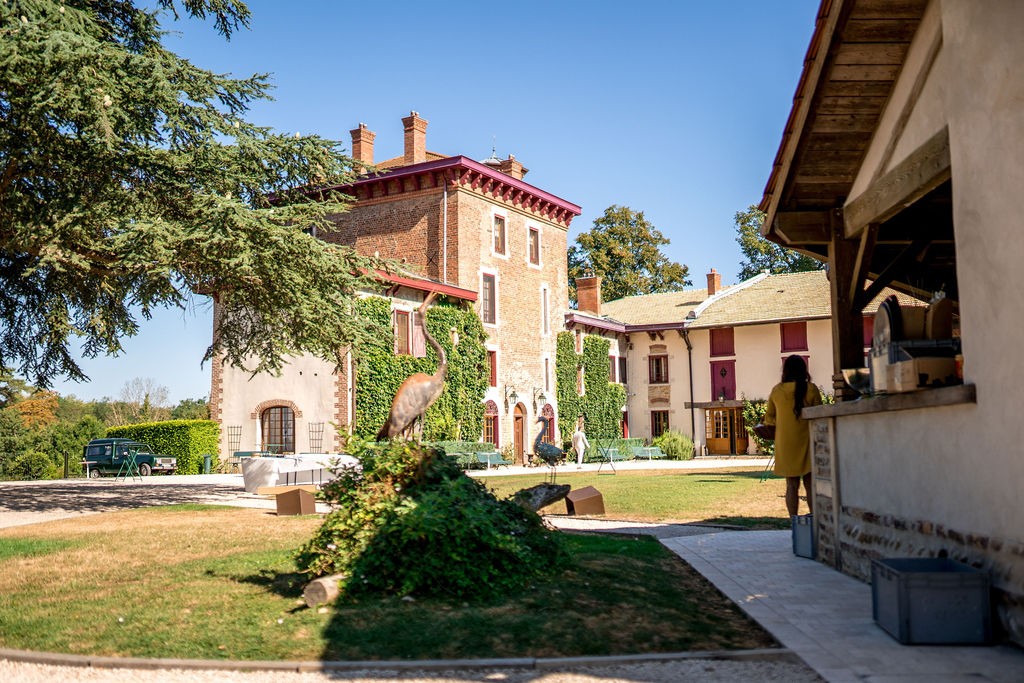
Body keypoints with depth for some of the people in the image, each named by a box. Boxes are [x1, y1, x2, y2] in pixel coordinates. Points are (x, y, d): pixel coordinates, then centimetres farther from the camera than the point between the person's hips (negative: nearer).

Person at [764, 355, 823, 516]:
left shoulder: (776, 391, 1)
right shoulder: (811, 389, -5)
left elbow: (768, 418, 9)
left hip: (785, 443, 1)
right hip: (806, 441, -1)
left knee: (792, 485, 7)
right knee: (810, 485, 5)